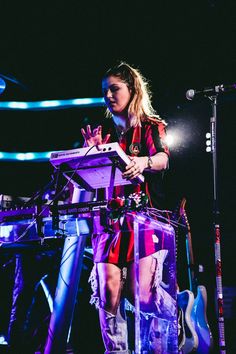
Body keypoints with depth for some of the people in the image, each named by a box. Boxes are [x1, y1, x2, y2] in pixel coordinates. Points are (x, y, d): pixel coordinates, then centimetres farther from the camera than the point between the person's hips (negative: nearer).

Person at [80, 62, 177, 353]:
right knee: (108, 290, -8)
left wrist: (143, 162, -38)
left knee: (140, 293, -14)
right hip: (109, 218, 4)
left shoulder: (151, 126, 5)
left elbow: (162, 159, -15)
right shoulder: (105, 133, 18)